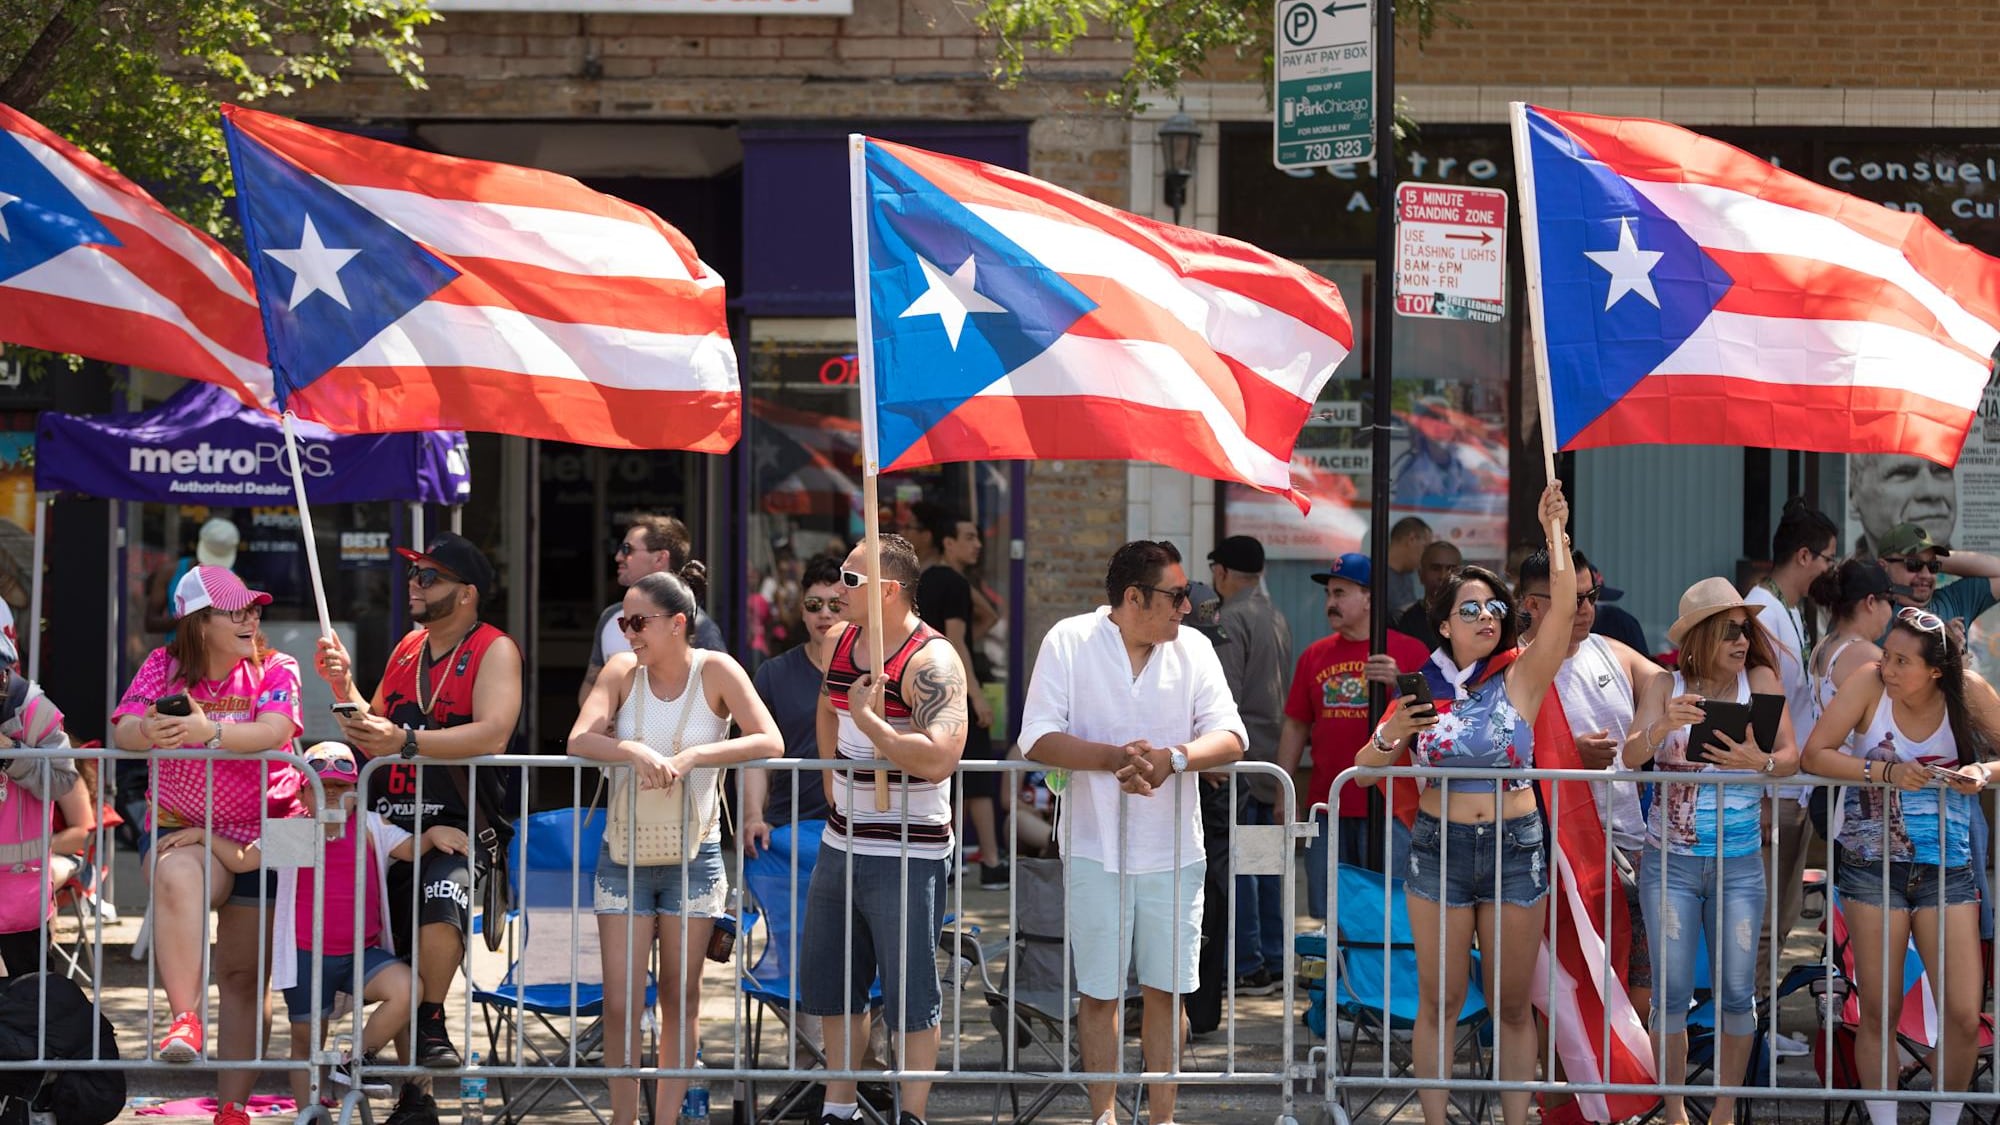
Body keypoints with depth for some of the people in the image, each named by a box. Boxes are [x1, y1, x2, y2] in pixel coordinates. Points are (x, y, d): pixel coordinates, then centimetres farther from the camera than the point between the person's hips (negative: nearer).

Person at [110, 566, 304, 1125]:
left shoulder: (274, 669, -3)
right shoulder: (163, 666, 0)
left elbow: (274, 732, -23)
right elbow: (122, 731, -13)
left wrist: (210, 732, -42)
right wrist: (147, 731, -39)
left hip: (262, 836, 1)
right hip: (179, 826, -1)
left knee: (245, 975, 3)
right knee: (177, 875, -38)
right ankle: (184, 1019, -44)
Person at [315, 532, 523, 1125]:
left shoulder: (494, 650, -5)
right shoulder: (407, 649, 17)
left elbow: (492, 734, -22)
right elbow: (374, 735, 22)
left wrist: (405, 740, -29)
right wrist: (344, 687, 5)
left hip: (457, 825, -7)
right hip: (393, 825, 7)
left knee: (442, 897, -38)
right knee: (397, 958, 8)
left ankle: (432, 1025, -22)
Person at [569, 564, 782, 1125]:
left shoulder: (715, 672, -9)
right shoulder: (623, 671, -4)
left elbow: (769, 741, -20)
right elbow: (579, 738, -17)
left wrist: (691, 757, -30)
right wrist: (633, 752, -36)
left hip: (693, 857, -1)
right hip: (623, 857, 1)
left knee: (680, 999, 7)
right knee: (621, 1002, -2)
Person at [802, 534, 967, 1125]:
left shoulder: (931, 661, -18)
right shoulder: (839, 640, 7)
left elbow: (938, 759, -31)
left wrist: (869, 720, -23)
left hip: (907, 855, -9)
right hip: (841, 844, 9)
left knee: (911, 993, 0)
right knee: (829, 983, 16)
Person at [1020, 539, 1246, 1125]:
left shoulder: (1193, 648, 2)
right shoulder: (1069, 642, -5)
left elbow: (1230, 737, -5)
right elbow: (1038, 739, -12)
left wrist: (1173, 758, -24)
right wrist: (1116, 757, -26)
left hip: (1173, 851, 2)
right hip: (1095, 850, -2)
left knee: (1166, 988, 6)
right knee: (1099, 989, 5)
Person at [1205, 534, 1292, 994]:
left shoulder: (1233, 619, -12)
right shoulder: (1276, 618, 16)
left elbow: (1227, 696, -18)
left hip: (1242, 760, -9)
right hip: (1273, 757, 9)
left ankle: (1248, 965, -7)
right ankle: (1274, 962, 14)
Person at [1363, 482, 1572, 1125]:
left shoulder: (1519, 679, 0)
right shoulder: (1422, 687, 3)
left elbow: (1563, 610, -14)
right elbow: (1363, 769, 9)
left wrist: (1555, 532, -21)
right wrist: (1388, 737, -13)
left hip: (1515, 849, 0)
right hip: (1439, 848, 0)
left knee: (1513, 1003, 5)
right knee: (1440, 1001, 3)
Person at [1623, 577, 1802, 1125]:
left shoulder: (1760, 680, 0)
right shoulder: (1667, 688, 0)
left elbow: (1791, 756, -7)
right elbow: (1630, 756, -10)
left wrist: (1759, 762, -29)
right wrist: (1664, 725, -30)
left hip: (1738, 865, 0)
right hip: (1670, 863, 0)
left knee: (1737, 991, 2)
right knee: (1672, 992, 2)